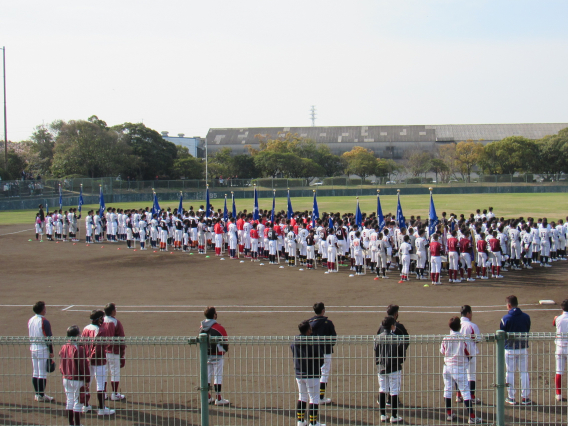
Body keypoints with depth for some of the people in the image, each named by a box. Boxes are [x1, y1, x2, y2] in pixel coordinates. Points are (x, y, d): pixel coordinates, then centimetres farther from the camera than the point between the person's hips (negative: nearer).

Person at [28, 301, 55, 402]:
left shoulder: (30, 321, 8)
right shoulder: (44, 321, -15)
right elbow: (48, 337, -15)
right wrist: (51, 351, -9)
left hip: (33, 349, 8)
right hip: (43, 349, -8)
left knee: (35, 372, 12)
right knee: (42, 373, -3)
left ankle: (37, 394, 18)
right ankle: (41, 395, 0)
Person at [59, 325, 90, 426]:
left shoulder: (63, 348, 1)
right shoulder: (79, 348, -19)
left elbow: (61, 364, 10)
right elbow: (84, 365, -17)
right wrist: (87, 379, -8)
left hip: (66, 379, 6)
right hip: (77, 380, -6)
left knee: (69, 401, 16)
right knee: (78, 402, 3)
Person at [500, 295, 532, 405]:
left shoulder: (506, 318, -12)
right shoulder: (526, 317, -3)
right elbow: (528, 331, 9)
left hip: (510, 349, -2)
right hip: (523, 348, 2)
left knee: (510, 373, 7)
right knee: (524, 372, 10)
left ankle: (511, 397, 11)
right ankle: (525, 397, 12)